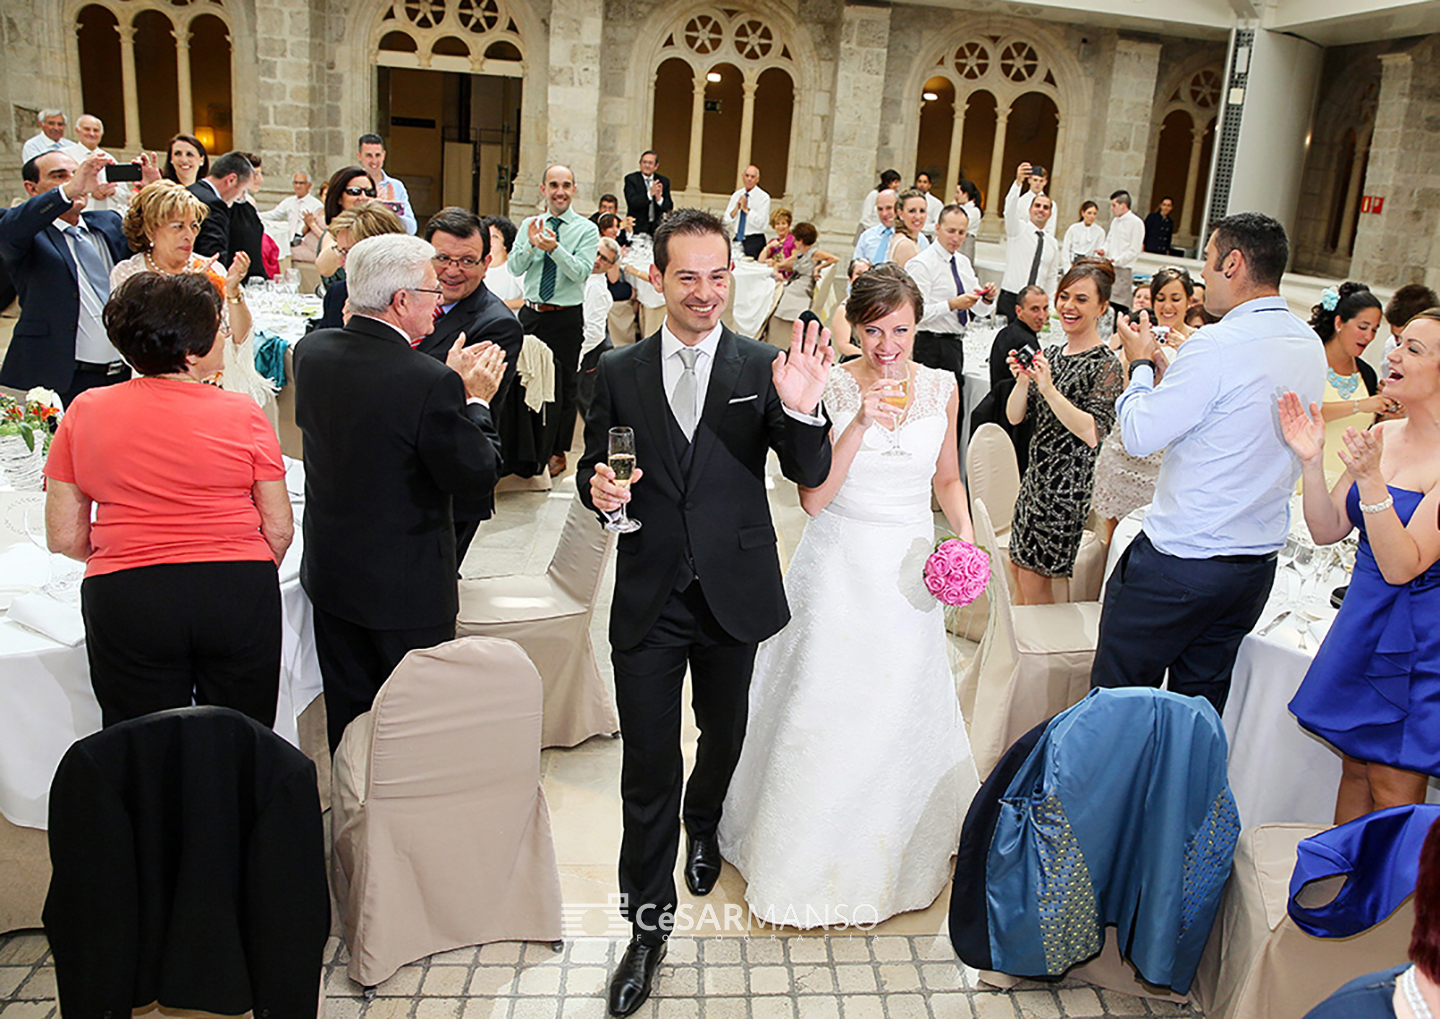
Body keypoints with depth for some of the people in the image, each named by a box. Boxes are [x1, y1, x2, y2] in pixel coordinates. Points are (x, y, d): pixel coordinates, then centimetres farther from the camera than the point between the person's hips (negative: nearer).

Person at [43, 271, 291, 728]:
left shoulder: (84, 412, 2)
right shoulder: (242, 414, -4)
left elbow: (63, 538, 4)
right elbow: (279, 529, -2)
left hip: (124, 604, 2)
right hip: (238, 601, -1)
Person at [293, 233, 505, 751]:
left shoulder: (312, 351, -4)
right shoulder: (430, 382, -27)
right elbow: (478, 476, -18)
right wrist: (475, 400, -5)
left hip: (330, 573, 7)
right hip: (409, 588, -6)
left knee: (349, 714, 21)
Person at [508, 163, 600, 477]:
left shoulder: (586, 229, -3)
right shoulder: (529, 225, 7)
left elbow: (581, 272, -16)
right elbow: (514, 268, -2)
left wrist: (555, 248, -29)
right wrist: (530, 244, -20)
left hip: (566, 318, -3)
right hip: (531, 313, 4)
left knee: (564, 386, 3)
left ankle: (557, 453, 16)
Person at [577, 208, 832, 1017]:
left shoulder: (764, 368, -5)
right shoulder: (619, 372, -1)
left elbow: (812, 475, -11)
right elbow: (595, 468, 6)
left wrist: (803, 412, -30)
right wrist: (598, 489, -17)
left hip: (734, 593, 1)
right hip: (649, 598, 0)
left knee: (723, 735, 23)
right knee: (648, 765, 4)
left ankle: (704, 826, 55)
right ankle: (650, 920, 20)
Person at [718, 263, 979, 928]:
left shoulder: (941, 387, 1)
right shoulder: (831, 388, -10)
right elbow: (813, 497, -15)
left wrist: (966, 535, -2)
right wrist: (859, 426, -25)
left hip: (909, 570, 3)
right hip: (839, 566, -3)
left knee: (905, 711, 13)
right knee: (825, 707, 4)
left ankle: (900, 855, 37)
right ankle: (815, 865, 25)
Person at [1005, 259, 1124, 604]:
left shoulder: (1105, 363, -11)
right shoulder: (1050, 354, 9)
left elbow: (1093, 433, -22)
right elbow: (1015, 417, 6)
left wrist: (1049, 390, -29)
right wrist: (1022, 381, -13)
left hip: (1069, 483, -7)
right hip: (1037, 473, 7)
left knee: (1034, 576, -2)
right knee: (1018, 565, 13)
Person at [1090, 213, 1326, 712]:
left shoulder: (1217, 344, -19)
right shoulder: (1310, 347, 7)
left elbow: (1140, 435, -15)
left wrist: (1141, 364, 2)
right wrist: (1164, 368, 15)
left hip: (1179, 561, -8)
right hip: (1259, 564, 8)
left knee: (1116, 696, 6)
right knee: (1200, 701, 17)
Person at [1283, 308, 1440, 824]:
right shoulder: (1382, 435, 2)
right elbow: (1327, 530, 4)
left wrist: (1370, 478, -32)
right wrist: (1312, 460, -10)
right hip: (1362, 620, 7)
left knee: (1392, 788, 5)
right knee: (1354, 768, 18)